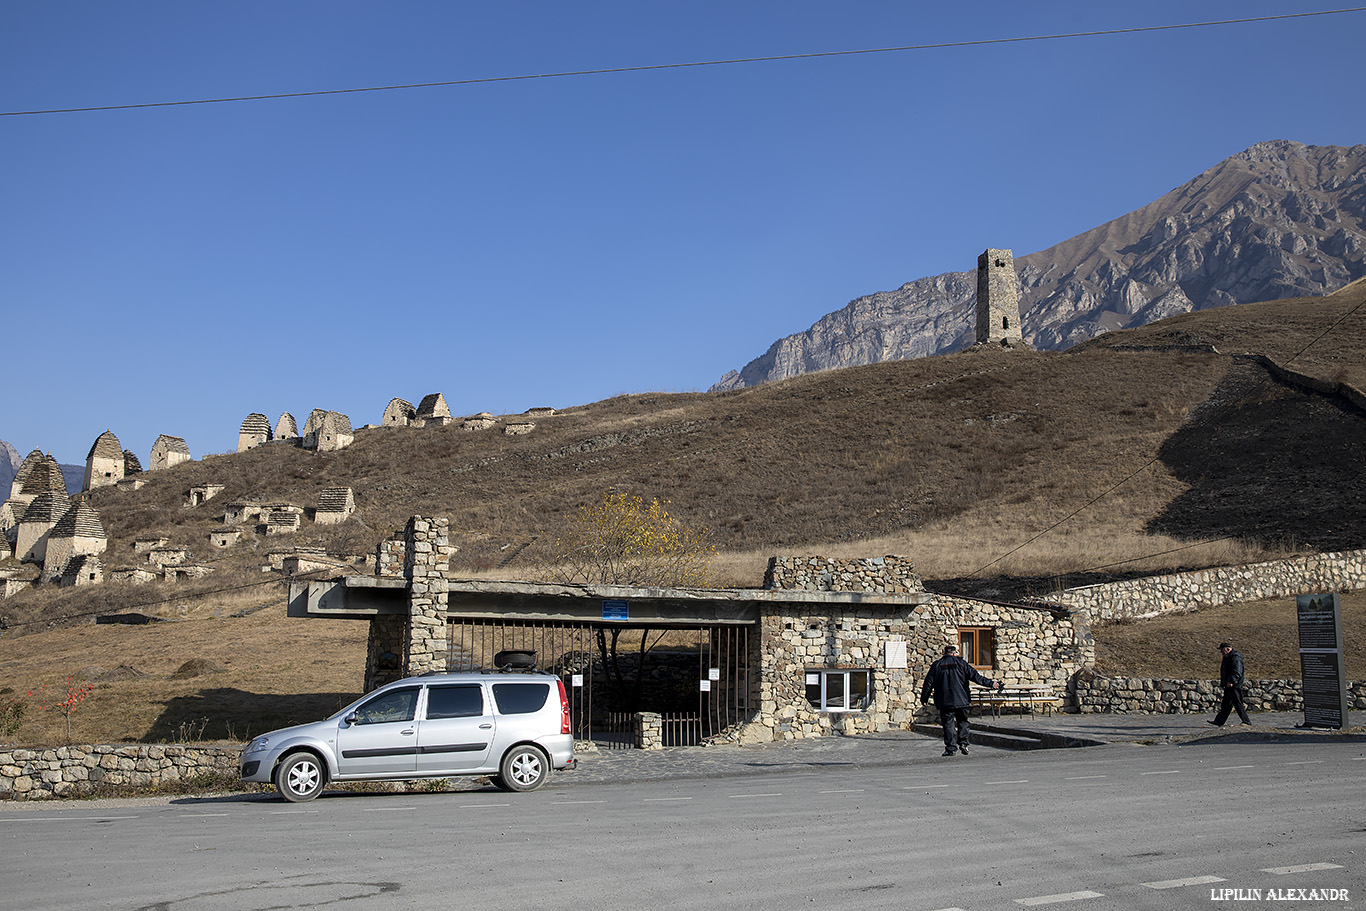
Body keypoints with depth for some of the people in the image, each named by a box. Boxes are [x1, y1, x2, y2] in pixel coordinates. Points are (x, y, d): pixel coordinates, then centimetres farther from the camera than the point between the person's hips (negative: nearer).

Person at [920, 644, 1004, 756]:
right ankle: (963, 743, 3)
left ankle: (951, 748, -2)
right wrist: (991, 684, 1)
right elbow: (975, 676, -1)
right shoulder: (961, 663, 4)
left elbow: (929, 683, 5)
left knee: (948, 724, 2)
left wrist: (924, 698, 12)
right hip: (961, 700, 0)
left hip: (945, 701, 0)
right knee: (962, 721, 14)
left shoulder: (936, 665, 6)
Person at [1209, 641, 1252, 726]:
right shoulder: (1227, 658, 19)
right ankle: (1218, 722, 11)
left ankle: (1247, 721, 2)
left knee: (1238, 704, -6)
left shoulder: (1236, 658, -14)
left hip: (1234, 686, -10)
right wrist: (1222, 684, 25)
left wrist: (1231, 681, -34)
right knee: (1225, 705, 10)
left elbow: (1237, 673, -25)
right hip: (1228, 687, 10)